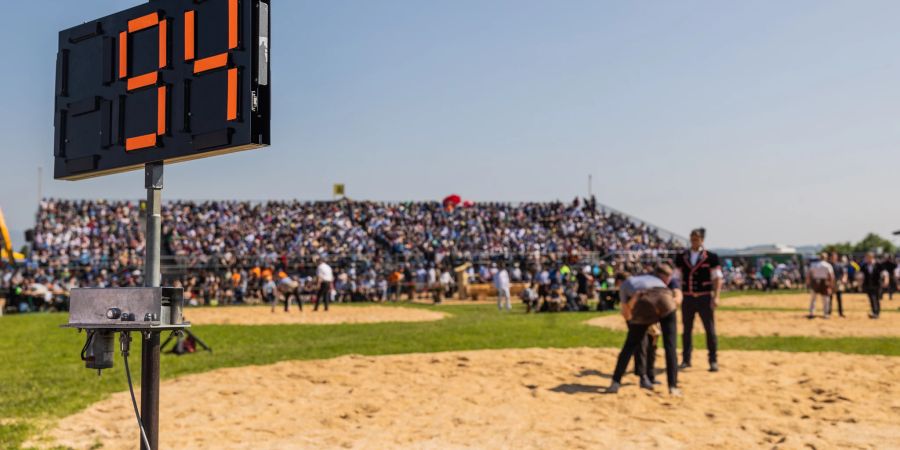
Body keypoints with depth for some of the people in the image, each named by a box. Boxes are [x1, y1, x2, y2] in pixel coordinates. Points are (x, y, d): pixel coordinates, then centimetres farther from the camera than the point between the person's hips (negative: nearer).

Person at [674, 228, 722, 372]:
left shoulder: (711, 257, -1)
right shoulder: (681, 258, 7)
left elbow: (717, 278, -2)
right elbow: (677, 278, 11)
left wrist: (716, 297, -10)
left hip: (705, 298, -3)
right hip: (687, 298, 3)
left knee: (710, 330, 0)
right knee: (687, 329, 8)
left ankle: (713, 360, 8)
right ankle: (686, 360, 17)